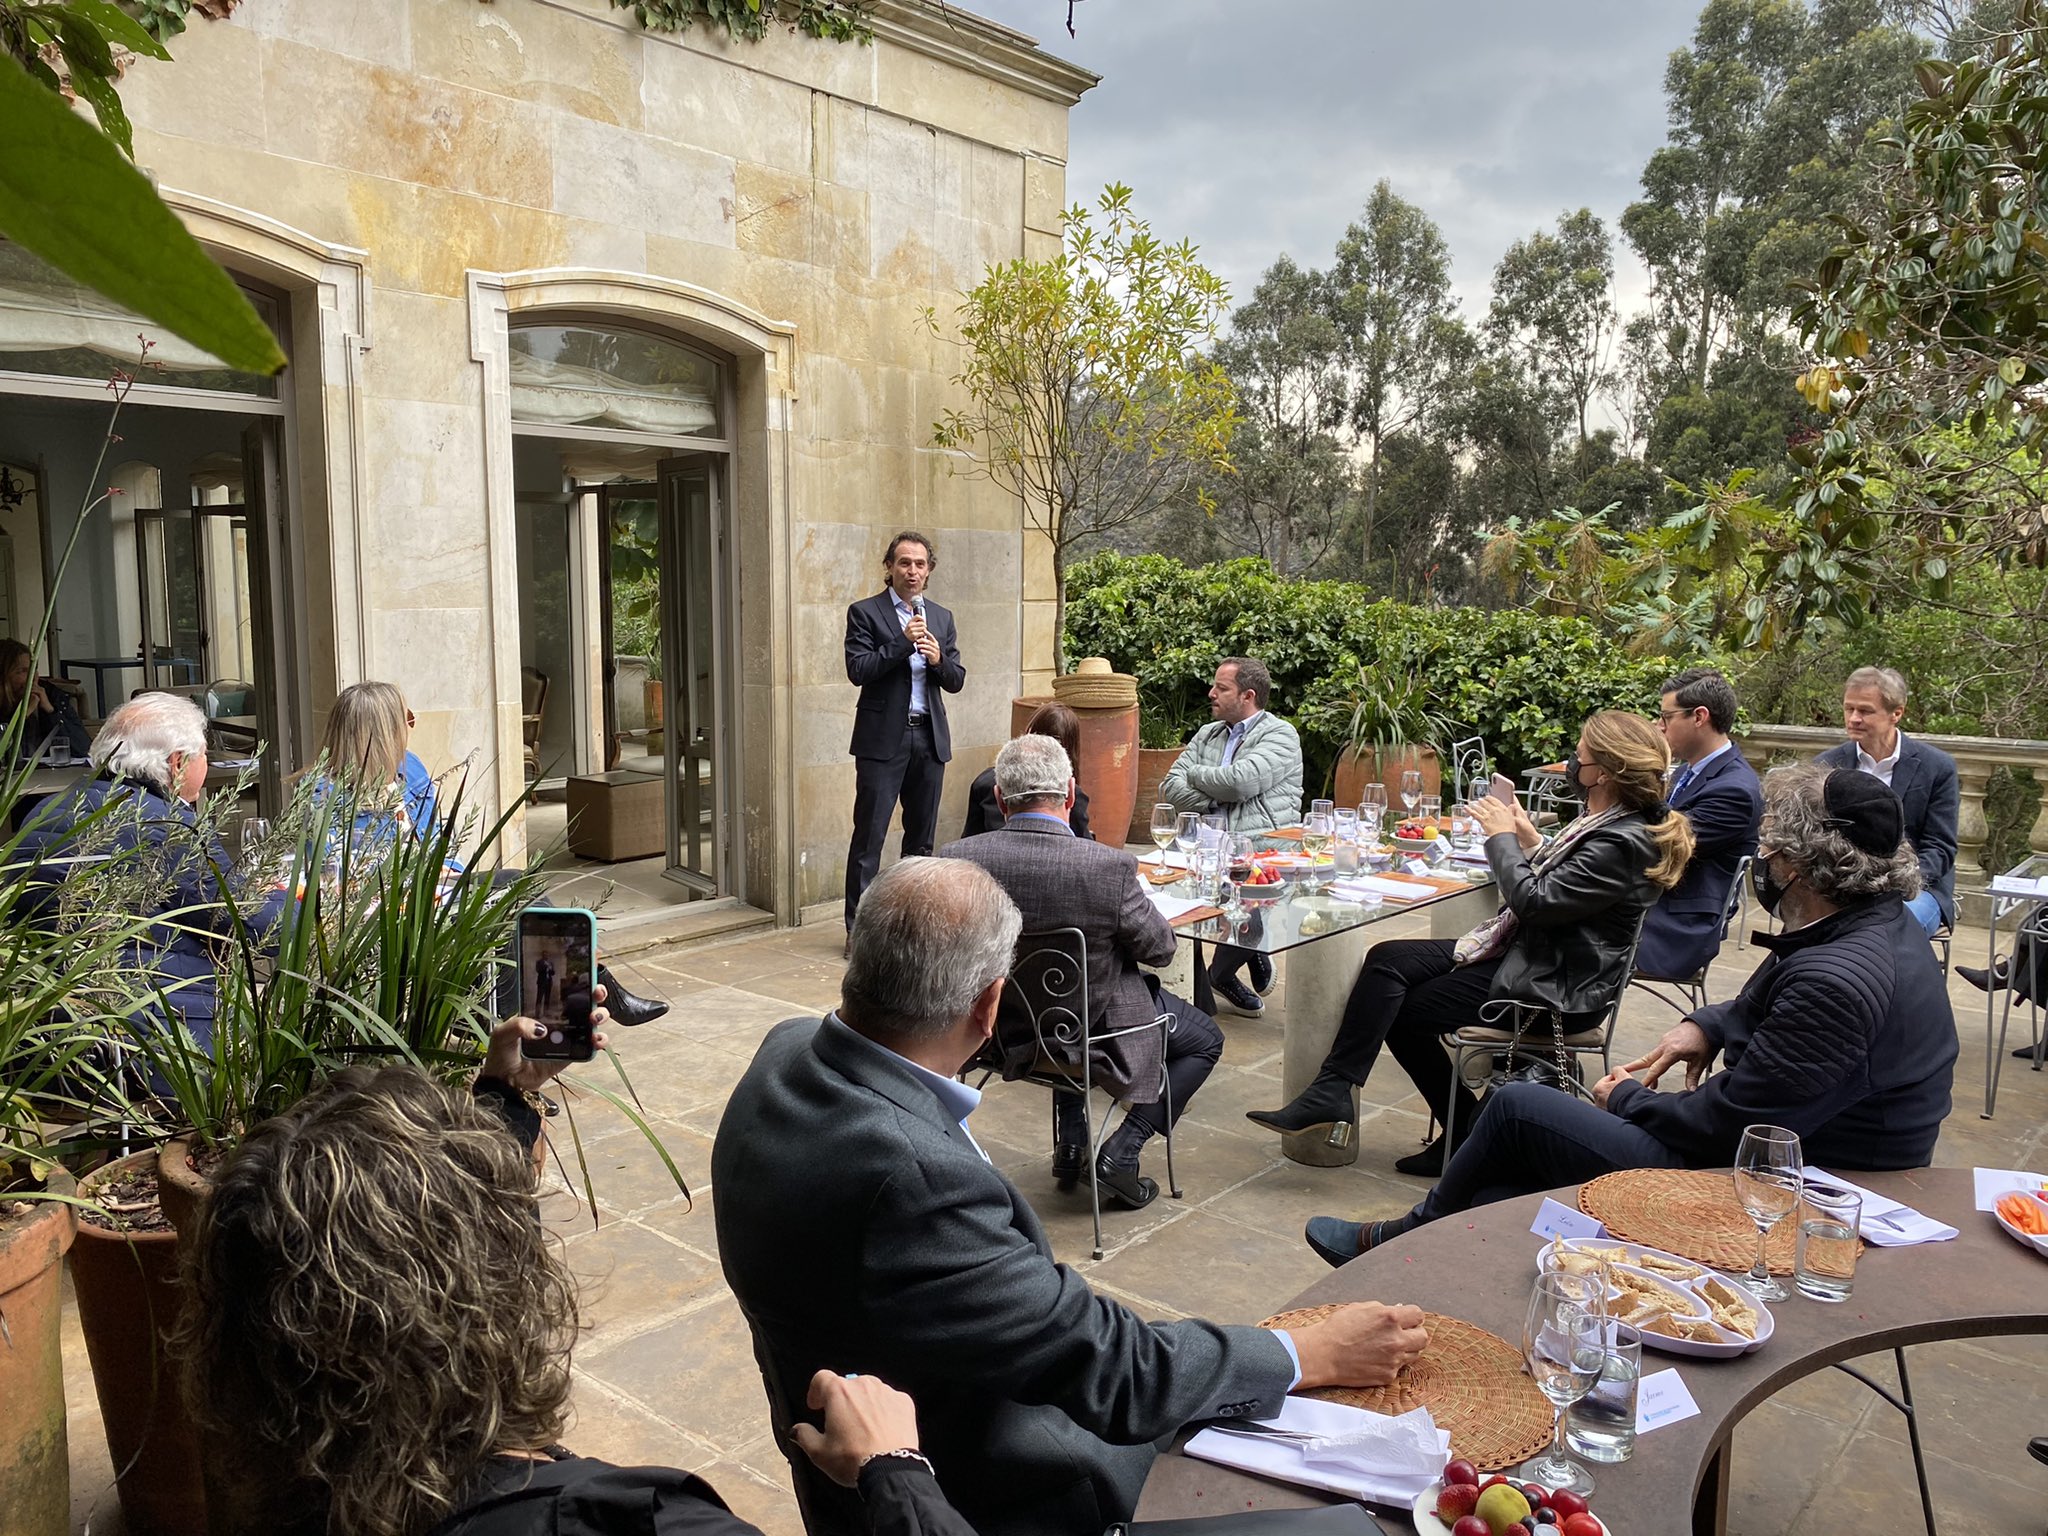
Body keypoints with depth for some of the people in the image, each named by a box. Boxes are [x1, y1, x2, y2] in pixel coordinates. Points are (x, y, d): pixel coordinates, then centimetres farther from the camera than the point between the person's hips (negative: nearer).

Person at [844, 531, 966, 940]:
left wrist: (939, 660, -10)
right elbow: (857, 670, -12)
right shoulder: (864, 612, 0)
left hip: (930, 738, 5)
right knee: (869, 836, -4)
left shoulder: (941, 618, 14)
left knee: (922, 837, 10)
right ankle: (859, 926, 3)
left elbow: (956, 681, 11)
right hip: (883, 738, -5)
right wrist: (904, 642, -17)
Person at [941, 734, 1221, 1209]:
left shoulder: (957, 859, -19)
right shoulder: (1109, 866, -28)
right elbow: (1159, 948, -13)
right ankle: (1120, 1155, 11)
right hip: (1094, 1029, -4)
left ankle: (1070, 1141, 37)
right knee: (1205, 1040, 22)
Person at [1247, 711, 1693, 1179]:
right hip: (1526, 954, 10)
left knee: (1405, 1011, -6)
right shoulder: (1606, 822, 9)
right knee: (1387, 959, -8)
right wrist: (1530, 841, 6)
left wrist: (1503, 838, -12)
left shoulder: (1622, 843, -22)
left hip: (1552, 989, -10)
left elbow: (1534, 901, -24)